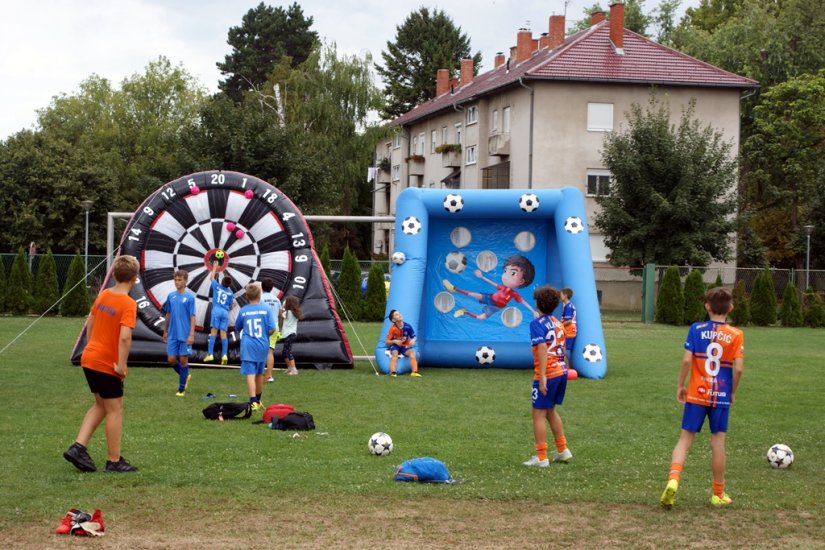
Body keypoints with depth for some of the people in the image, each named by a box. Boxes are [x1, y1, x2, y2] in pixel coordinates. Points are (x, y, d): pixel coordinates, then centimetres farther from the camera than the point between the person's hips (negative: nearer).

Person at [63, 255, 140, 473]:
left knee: (100, 405, 20)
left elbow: (90, 322, 15)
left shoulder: (103, 295, 5)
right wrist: (122, 365, -21)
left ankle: (78, 448, 10)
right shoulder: (128, 304, -18)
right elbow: (124, 336, -28)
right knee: (115, 410, 4)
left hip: (89, 358, 7)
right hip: (107, 364, -7)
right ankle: (114, 461, 10)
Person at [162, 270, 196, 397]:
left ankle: (181, 388, 11)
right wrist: (165, 331, 17)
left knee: (183, 360, 2)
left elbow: (192, 317, -9)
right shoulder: (171, 296, 6)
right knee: (171, 360, 2)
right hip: (172, 334, 4)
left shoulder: (189, 297, -7)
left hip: (184, 335, -4)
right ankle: (185, 376, 29)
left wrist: (191, 335, -14)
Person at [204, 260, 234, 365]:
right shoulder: (230, 292, 10)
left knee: (213, 332, -5)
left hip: (216, 310, -2)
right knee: (223, 333, -1)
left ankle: (210, 354, -11)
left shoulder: (217, 286, 5)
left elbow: (212, 277, 23)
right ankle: (224, 355, -12)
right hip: (225, 312, 2)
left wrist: (215, 267, 35)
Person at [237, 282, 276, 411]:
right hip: (262, 346, 2)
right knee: (259, 373, 17)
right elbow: (272, 329, -7)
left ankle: (253, 401, -23)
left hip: (248, 347, -2)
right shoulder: (266, 309, -3)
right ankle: (258, 400, 32)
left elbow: (238, 328, 13)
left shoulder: (243, 311, 0)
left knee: (250, 374, -8)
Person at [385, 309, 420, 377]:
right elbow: (387, 342, -12)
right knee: (395, 353, -34)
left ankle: (415, 372, -34)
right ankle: (392, 373, -42)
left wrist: (413, 340, -23)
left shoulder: (407, 326, -12)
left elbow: (414, 337, 0)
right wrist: (394, 341, -30)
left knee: (412, 352, -27)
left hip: (405, 346, 2)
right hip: (395, 346, -2)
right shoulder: (393, 328, -18)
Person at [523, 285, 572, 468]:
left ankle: (541, 458, 4)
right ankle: (562, 451, 27)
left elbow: (542, 348, -21)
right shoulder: (558, 323, 12)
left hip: (547, 374, -8)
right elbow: (562, 349, 13)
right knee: (550, 411, 23)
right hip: (562, 371, 8)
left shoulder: (537, 323, -11)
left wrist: (542, 375, -24)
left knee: (539, 414, 2)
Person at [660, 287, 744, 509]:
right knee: (718, 442, 8)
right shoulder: (736, 335, -4)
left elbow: (687, 359, -10)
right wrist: (733, 391, 6)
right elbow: (738, 368, -9)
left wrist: (680, 386, 2)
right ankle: (718, 494, 17)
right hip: (722, 396, 0)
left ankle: (673, 479, -18)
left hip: (696, 394, 0)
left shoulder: (696, 329, -4)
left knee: (685, 438, 5)